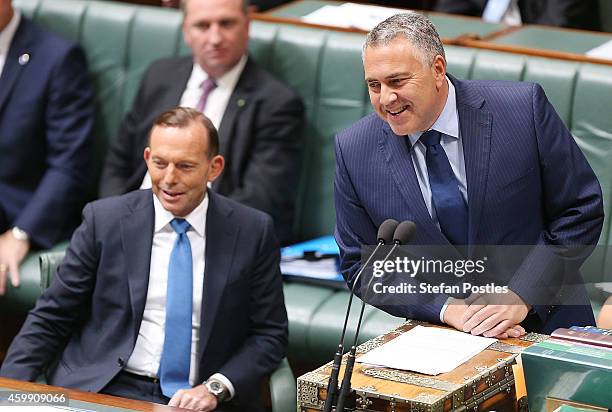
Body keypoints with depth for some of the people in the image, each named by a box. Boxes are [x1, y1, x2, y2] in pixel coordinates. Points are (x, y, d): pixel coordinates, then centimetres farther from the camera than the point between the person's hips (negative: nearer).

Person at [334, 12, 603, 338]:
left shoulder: (524, 107, -9)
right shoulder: (353, 152, -4)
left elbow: (582, 210, -3)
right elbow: (360, 263, 2)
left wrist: (521, 295, -12)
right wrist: (445, 307, -12)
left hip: (543, 322, -2)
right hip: (438, 339, 3)